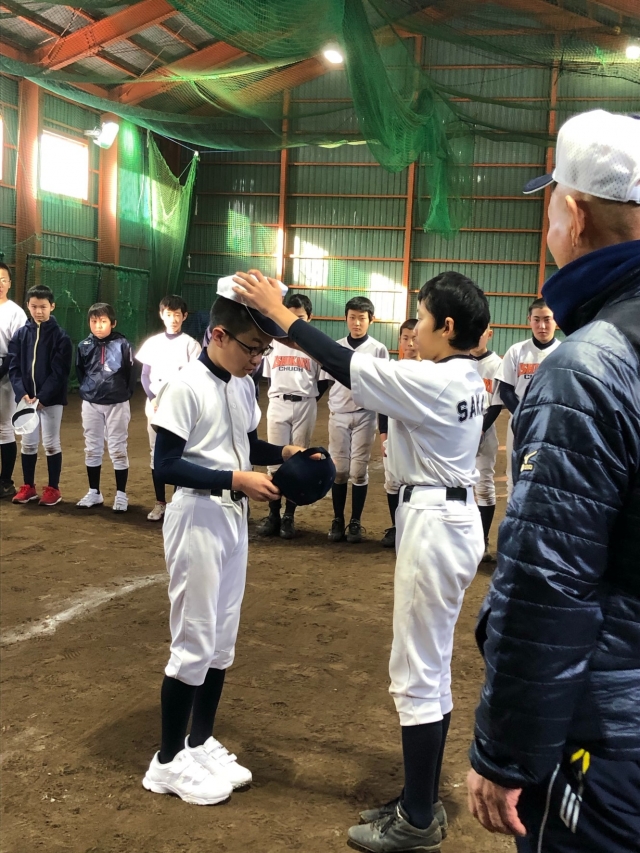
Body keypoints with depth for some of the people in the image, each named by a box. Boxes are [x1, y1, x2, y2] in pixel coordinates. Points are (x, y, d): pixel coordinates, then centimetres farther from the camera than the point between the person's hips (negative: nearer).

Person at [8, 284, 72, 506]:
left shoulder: (60, 336, -6)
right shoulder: (21, 334, 4)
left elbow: (60, 372, -10)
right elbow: (14, 367, 1)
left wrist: (42, 397, -17)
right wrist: (22, 393, -14)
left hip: (51, 399, -3)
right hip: (26, 398, 3)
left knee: (51, 444, 4)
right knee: (28, 443, 11)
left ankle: (53, 489, 14)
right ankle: (28, 487, 23)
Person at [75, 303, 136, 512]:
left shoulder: (122, 345, -10)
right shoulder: (84, 346, -1)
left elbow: (131, 374, -3)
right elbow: (79, 372, 12)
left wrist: (124, 394, -2)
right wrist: (87, 389, 7)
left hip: (117, 405, -3)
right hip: (91, 404, 4)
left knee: (118, 450, 2)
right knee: (92, 449, 11)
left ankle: (121, 494, 10)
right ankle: (94, 492, 23)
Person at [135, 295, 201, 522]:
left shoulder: (190, 344, 0)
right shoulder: (153, 342, 9)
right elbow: (145, 375, 8)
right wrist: (153, 399, -8)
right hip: (155, 407, 3)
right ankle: (160, 503, 16)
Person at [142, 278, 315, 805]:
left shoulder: (244, 386, 6)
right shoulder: (186, 387, -18)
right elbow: (166, 466, -20)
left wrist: (285, 453, -1)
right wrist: (236, 480, -25)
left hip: (234, 518, 8)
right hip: (197, 519, -8)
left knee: (223, 638, 14)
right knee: (195, 641, -1)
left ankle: (200, 743, 30)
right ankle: (169, 761, 16)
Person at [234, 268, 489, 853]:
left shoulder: (432, 381, -20)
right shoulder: (467, 379, 6)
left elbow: (345, 364, -18)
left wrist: (277, 309, -11)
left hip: (433, 525, -10)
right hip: (453, 515, 10)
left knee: (417, 675, 1)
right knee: (433, 670, 17)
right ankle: (422, 804, 30)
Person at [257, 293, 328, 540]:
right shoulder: (273, 341, 6)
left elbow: (323, 380, 3)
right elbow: (268, 376, 13)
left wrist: (309, 400, 0)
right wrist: (279, 397, 6)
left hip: (305, 407, -1)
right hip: (277, 406, 2)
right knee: (275, 461, 2)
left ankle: (289, 517, 9)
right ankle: (273, 514, 8)